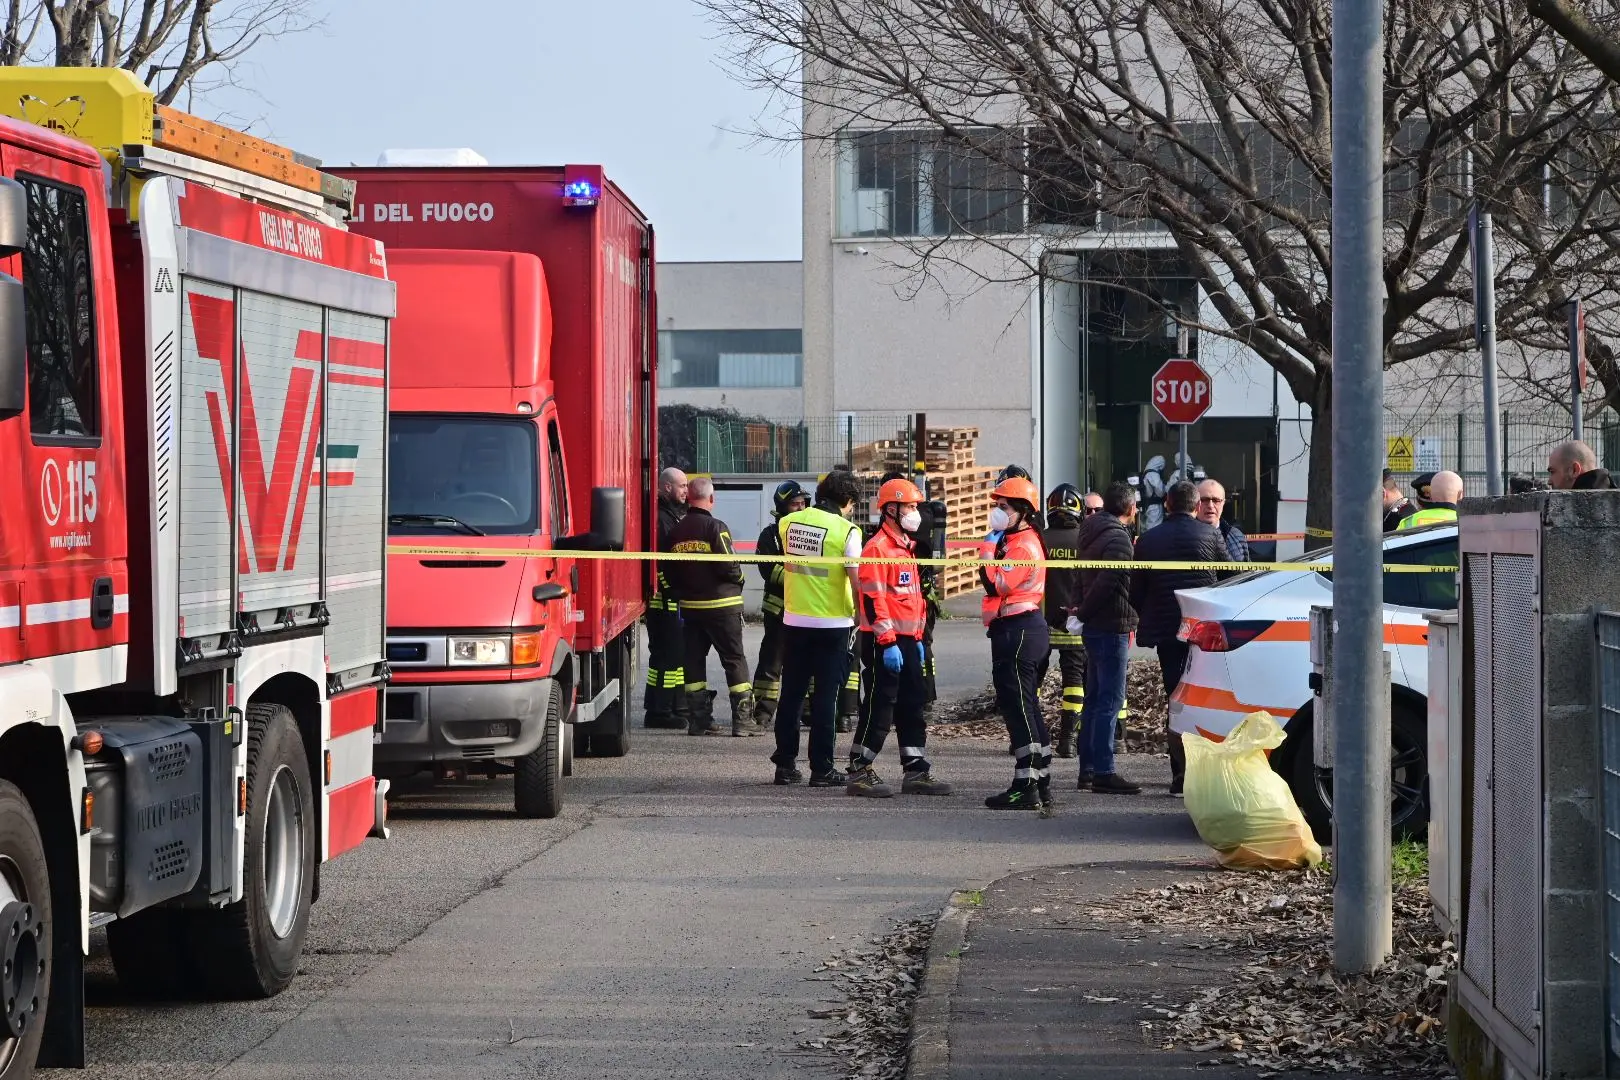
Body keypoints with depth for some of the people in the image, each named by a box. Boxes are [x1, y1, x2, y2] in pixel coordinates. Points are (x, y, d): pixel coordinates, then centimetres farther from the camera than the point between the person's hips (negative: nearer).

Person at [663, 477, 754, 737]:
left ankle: (698, 718, 8)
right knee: (734, 660, 0)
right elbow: (728, 566, -18)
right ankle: (742, 718, -4)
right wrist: (739, 577, 2)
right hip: (721, 605, -5)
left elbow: (670, 571, 6)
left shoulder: (676, 531, 4)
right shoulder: (716, 527, -14)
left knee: (693, 659, 10)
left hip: (689, 605, 5)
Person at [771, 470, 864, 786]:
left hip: (793, 621, 4)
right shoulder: (846, 530, -13)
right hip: (832, 623, -4)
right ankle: (821, 768, 3)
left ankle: (785, 763, 15)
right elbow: (857, 580, -15)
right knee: (825, 696, 2)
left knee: (791, 693, 12)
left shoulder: (789, 522, 3)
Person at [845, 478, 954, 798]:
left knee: (912, 708, 10)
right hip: (883, 642, -9)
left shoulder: (907, 547, 19)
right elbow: (873, 599, -18)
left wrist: (917, 638, 22)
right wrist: (887, 642, -21)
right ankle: (860, 773, -2)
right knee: (879, 707, -7)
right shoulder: (877, 548, -12)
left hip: (907, 640, 9)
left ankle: (916, 772, 15)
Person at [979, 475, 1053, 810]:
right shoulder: (1020, 541, 18)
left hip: (1016, 632, -11)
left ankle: (1026, 788, -10)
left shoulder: (1022, 546, -16)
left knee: (1018, 708, -10)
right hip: (1027, 628, 11)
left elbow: (995, 584, -23)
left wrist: (987, 549, -15)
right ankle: (1041, 784, 19)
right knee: (1028, 707, 14)